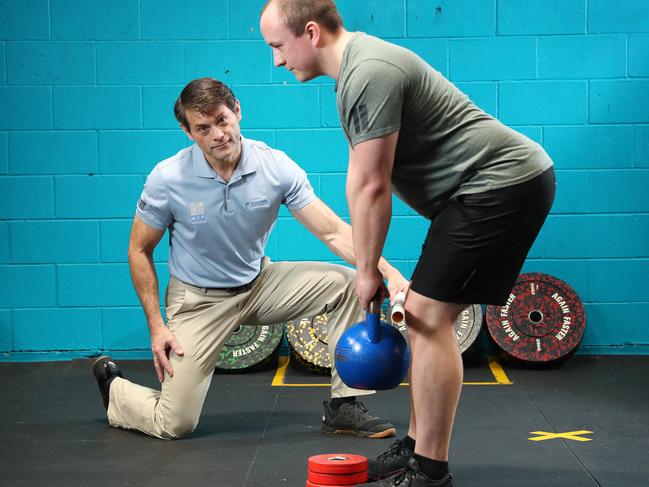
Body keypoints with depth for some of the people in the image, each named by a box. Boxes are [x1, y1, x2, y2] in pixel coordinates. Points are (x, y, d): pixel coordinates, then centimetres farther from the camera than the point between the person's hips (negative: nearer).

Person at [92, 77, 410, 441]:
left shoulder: (276, 168, -16)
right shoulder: (167, 179, -19)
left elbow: (333, 232, -18)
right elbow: (139, 251, -6)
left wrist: (389, 272, -32)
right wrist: (156, 326, -11)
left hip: (260, 284, 3)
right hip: (198, 299, -3)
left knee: (347, 282, -18)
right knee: (175, 425, -10)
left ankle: (344, 406, -7)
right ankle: (114, 386, 26)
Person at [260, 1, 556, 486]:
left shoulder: (369, 73, -20)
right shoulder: (356, 65, 14)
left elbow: (372, 187, -17)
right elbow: (359, 181, 18)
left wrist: (369, 272, -6)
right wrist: (363, 263, 19)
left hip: (502, 182, -11)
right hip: (508, 180, 11)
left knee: (427, 316, -10)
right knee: (425, 314, 13)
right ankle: (417, 447, 23)